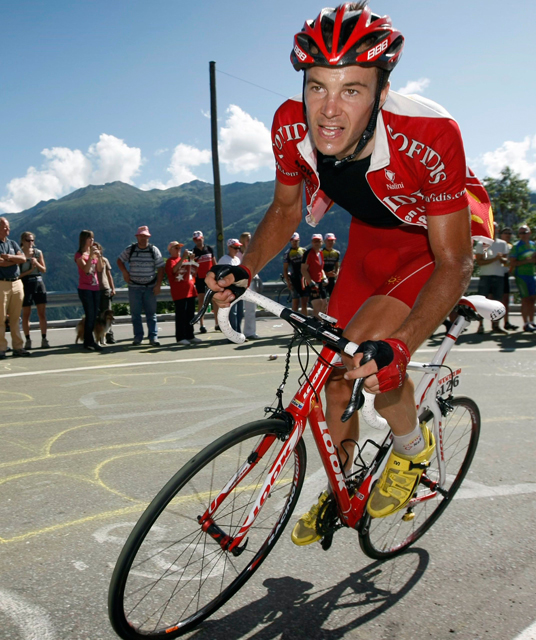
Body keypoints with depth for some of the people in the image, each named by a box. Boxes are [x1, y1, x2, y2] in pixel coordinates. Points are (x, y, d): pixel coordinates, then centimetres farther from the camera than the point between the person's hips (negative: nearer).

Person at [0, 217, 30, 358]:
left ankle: (18, 347, 11)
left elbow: (23, 258, 3)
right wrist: (15, 260, -2)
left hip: (17, 283, 5)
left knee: (15, 318, 8)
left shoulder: (13, 243, 17)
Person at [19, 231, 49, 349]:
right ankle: (28, 340, 9)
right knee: (26, 314, 2)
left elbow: (44, 270, 8)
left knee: (42, 313, 1)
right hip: (26, 285, -3)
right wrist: (30, 270, -16)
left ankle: (44, 339, 5)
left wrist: (36, 263, -8)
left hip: (39, 283, 3)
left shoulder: (38, 252, 8)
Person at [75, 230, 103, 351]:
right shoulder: (79, 255, -4)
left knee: (94, 316, 6)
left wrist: (99, 256, -4)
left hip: (95, 288, 7)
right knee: (90, 315, -11)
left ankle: (87, 342, 13)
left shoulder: (94, 252, 15)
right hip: (85, 288, -7)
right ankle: (90, 342, -6)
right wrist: (91, 256, -18)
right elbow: (86, 269, -17)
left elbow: (100, 269, 7)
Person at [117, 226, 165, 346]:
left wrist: (158, 285, -7)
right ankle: (138, 337, 12)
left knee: (151, 313, 1)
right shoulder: (130, 250, 4)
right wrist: (124, 272, 0)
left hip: (150, 287, -1)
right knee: (135, 313, 4)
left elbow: (160, 268, 0)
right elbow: (120, 260, 17)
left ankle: (153, 337, 5)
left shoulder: (154, 250, 1)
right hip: (134, 287, 1)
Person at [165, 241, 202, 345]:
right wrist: (183, 258, -24)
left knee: (190, 314, 10)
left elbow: (193, 271, 21)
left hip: (190, 291, 7)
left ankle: (190, 336, 18)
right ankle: (180, 337, -1)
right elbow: (174, 270, -23)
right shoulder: (170, 261, -3)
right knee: (181, 315, -5)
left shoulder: (185, 260, 19)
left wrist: (191, 260, 7)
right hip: (179, 293, -7)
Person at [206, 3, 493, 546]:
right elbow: (286, 208, -4)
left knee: (366, 353, -27)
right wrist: (244, 269, -20)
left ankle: (412, 447, 7)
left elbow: (453, 262, -30)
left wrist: (397, 347, -45)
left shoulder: (429, 135, -36)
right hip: (371, 236, 5)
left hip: (440, 238, -4)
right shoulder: (290, 127, -23)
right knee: (336, 371, 6)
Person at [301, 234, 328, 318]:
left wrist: (324, 278, 12)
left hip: (320, 283, 9)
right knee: (317, 306, -16)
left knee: (324, 305, 11)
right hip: (311, 284, -8)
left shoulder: (321, 253, 14)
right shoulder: (308, 253, -12)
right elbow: (303, 270, -16)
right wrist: (311, 282, -20)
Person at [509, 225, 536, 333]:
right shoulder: (516, 246, -5)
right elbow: (512, 263, -11)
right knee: (525, 299, -5)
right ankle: (526, 324, 0)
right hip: (521, 275, -5)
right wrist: (527, 261, -18)